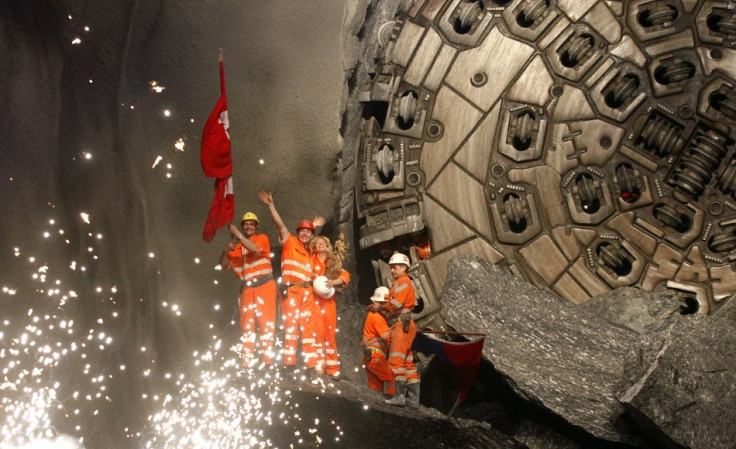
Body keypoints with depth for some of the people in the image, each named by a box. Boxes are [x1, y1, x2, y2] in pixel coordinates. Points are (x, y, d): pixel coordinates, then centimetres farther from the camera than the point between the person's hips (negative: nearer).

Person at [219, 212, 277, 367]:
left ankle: (267, 359, -10)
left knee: (266, 322, -10)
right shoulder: (237, 246, 17)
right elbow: (224, 265, 11)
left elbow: (254, 249, -17)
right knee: (247, 325, 3)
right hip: (247, 289, 4)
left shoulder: (262, 238, 5)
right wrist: (226, 250, -6)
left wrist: (238, 234, -14)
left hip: (264, 286, -4)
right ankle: (247, 363, 6)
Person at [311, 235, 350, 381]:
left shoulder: (334, 262, 16)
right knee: (318, 332, -10)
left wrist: (333, 281, -14)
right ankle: (318, 368, -8)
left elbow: (345, 276, 3)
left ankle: (332, 369, 4)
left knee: (330, 333, 1)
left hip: (329, 301, 2)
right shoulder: (311, 260, 11)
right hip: (315, 300, -2)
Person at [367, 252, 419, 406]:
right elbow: (393, 310, 21)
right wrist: (380, 309, 7)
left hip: (401, 324, -11)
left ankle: (399, 396, -20)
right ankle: (414, 397, 12)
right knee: (407, 362, 10)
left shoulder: (403, 282, -4)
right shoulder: (400, 284, 27)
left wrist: (380, 307, -6)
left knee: (396, 360, -15)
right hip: (404, 326, 11)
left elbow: (397, 303, -19)